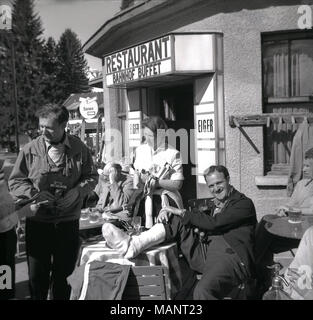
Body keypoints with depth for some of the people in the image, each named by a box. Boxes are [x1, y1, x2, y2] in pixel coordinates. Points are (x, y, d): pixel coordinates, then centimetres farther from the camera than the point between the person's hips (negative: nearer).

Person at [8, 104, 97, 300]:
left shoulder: (79, 149, -4)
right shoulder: (30, 150, -5)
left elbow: (91, 177, 5)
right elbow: (15, 181, 1)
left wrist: (77, 191, -13)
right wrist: (35, 194, -16)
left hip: (68, 221, 1)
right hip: (37, 221, 0)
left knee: (64, 273, 14)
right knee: (37, 274, 10)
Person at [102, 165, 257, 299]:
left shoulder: (244, 203, 2)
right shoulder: (215, 205, 24)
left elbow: (213, 223, -11)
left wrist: (181, 212, -5)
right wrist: (168, 212, -2)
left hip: (230, 258, -7)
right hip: (206, 255, 7)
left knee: (203, 290, -38)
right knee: (176, 221, -5)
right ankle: (132, 244, -20)